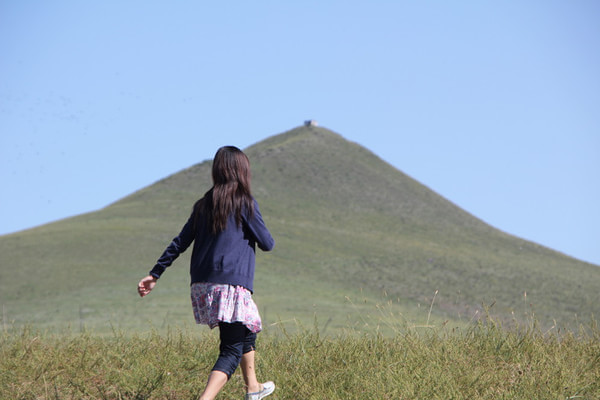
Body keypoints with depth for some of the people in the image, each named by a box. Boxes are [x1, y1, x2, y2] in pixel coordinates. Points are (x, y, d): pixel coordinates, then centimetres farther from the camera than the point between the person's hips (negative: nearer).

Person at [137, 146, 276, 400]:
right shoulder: (245, 203, -5)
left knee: (247, 331, 29)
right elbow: (267, 244, -1)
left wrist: (155, 274, 18)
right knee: (231, 351, -8)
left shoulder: (203, 205, 13)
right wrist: (257, 231, 21)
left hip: (203, 288, 7)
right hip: (231, 287, -7)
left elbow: (179, 243, 13)